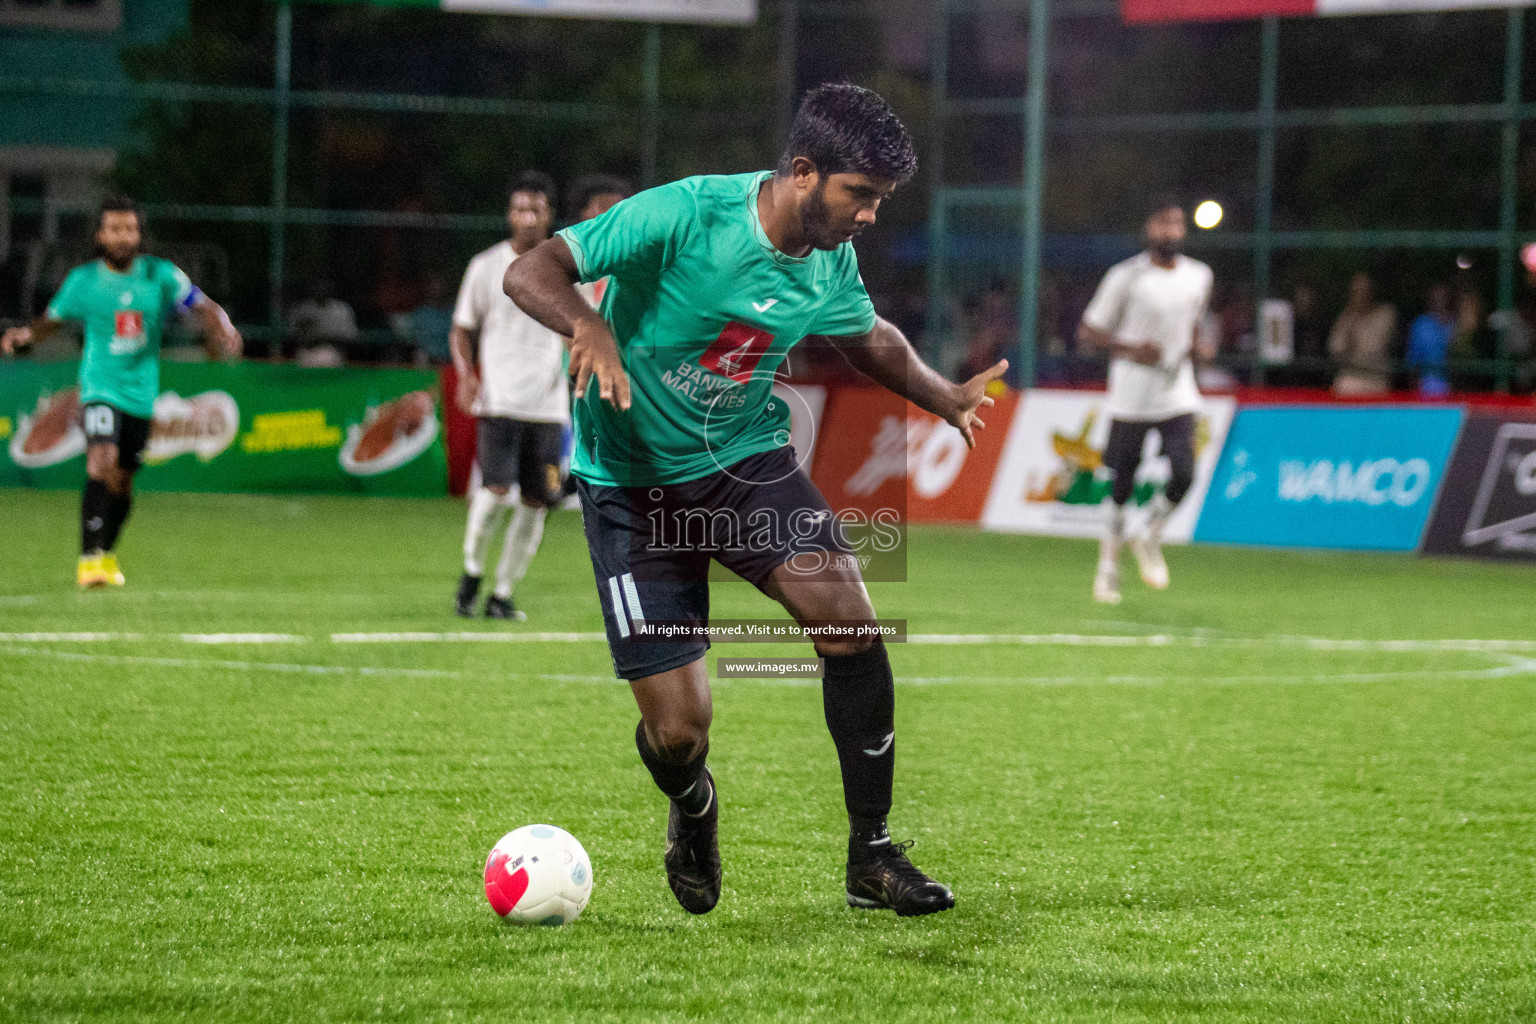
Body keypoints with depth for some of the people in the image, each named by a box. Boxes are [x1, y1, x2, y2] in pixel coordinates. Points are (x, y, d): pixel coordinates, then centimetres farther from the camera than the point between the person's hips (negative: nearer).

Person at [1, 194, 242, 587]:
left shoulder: (161, 276, -1)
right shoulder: (82, 281, -2)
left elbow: (204, 308, -4)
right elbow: (53, 319, 11)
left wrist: (222, 332, -25)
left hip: (141, 392, 3)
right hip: (100, 388, -3)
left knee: (122, 480, 12)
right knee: (102, 463, -24)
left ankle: (107, 555, 35)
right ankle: (89, 558, -24)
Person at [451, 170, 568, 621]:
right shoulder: (486, 266, 3)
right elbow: (462, 331, 7)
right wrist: (466, 374, -10)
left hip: (548, 405, 3)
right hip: (498, 400, -3)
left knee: (535, 501, -1)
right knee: (496, 488, -18)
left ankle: (502, 595, 11)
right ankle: (472, 572, 6)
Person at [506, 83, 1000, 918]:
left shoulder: (830, 261, -3)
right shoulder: (684, 216, -23)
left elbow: (867, 338, 20)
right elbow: (531, 271, -26)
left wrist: (945, 397, 4)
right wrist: (589, 325, -47)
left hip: (745, 458, 5)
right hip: (631, 478, -5)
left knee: (849, 619, -21)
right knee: (677, 735, -9)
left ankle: (872, 858, -7)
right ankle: (694, 811, 32)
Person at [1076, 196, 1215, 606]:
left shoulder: (1200, 276, 6)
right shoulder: (1125, 276, -8)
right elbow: (1088, 330, -4)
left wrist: (1199, 345, 2)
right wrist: (1128, 348, -19)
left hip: (1178, 396, 3)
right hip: (1131, 398, -3)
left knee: (1183, 476, -15)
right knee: (1122, 485, 2)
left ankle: (1150, 539, 13)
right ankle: (1109, 561, 22)